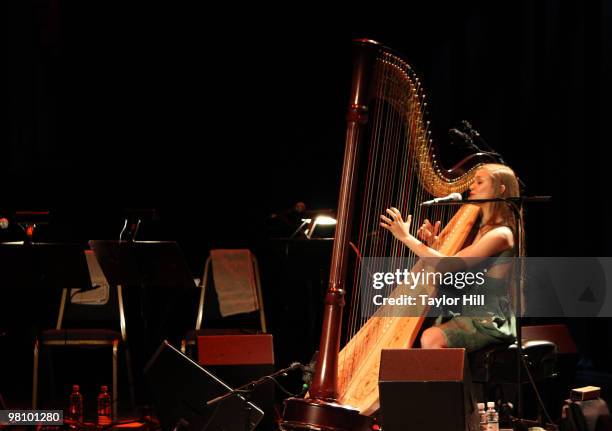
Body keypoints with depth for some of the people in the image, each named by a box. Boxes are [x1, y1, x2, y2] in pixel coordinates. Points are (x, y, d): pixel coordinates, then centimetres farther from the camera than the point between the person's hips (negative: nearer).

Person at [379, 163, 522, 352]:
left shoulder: (501, 235, -13)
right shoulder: (479, 229, 17)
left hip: (490, 321, -9)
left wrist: (407, 237, -16)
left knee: (431, 339, -30)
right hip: (466, 314, 9)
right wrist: (433, 244, 2)